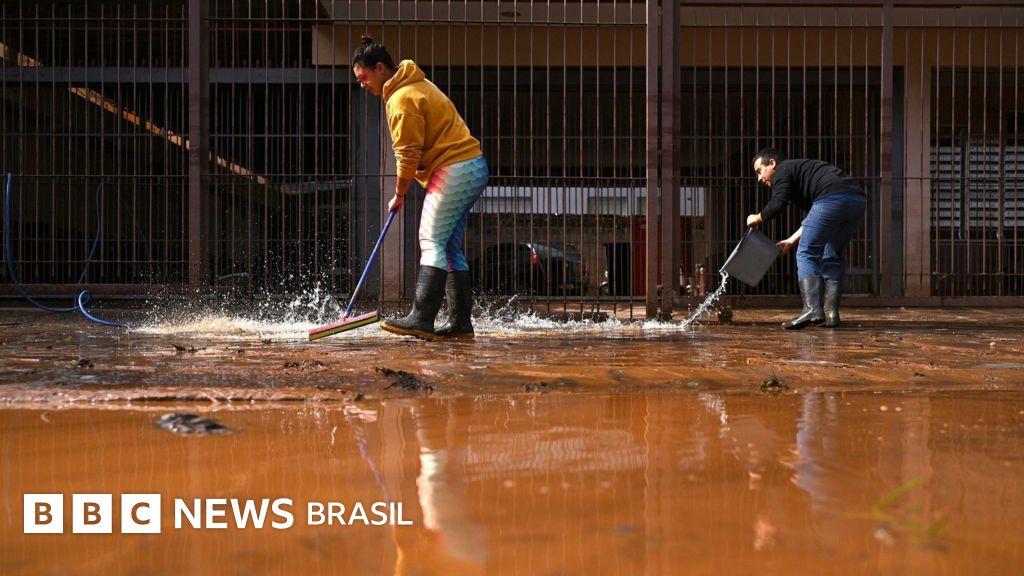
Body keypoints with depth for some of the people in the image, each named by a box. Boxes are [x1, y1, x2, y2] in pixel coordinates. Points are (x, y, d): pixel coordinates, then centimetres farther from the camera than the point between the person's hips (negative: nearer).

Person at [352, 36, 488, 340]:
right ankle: (460, 323, 11)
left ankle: (421, 319, -16)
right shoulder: (416, 86, 19)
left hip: (454, 172, -10)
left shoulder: (402, 99, -14)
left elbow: (408, 154, -14)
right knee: (450, 247, 10)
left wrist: (399, 194, -1)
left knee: (433, 242, -13)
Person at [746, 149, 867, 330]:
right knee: (832, 257, 17)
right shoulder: (801, 168, 38)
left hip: (833, 198, -9)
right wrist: (791, 240, 36)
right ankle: (831, 313, 10)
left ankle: (812, 310, -18)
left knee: (807, 255, -4)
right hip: (858, 199, 9)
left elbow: (777, 205, -6)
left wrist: (757, 218, 13)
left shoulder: (782, 171, 12)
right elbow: (815, 220, 35)